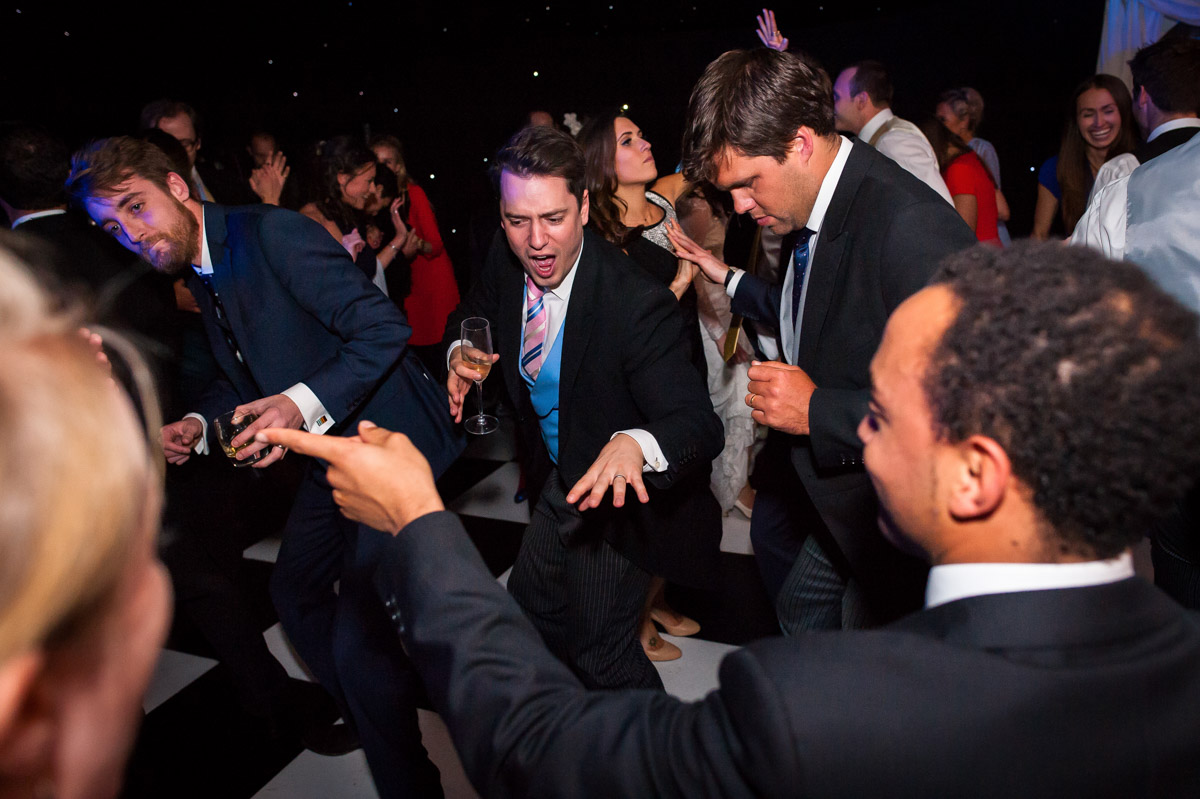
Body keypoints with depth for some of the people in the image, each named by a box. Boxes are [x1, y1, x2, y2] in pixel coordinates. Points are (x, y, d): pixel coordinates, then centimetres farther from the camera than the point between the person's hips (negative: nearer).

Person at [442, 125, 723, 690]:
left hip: (618, 491, -7)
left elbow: (698, 424, -38)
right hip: (558, 477, 7)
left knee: (600, 649, 1)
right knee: (530, 607, 24)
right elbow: (471, 315, 8)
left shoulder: (635, 301, -33)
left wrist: (635, 444, -60)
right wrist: (460, 349, -16)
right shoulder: (506, 261, -13)